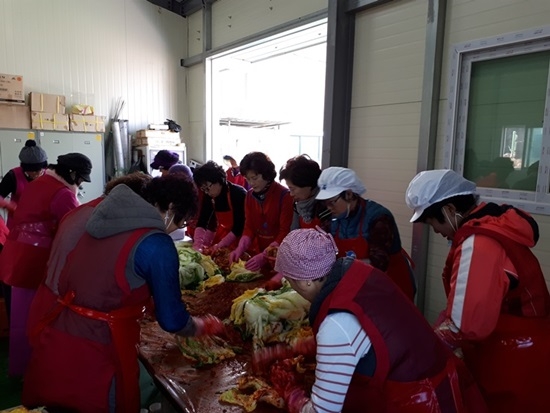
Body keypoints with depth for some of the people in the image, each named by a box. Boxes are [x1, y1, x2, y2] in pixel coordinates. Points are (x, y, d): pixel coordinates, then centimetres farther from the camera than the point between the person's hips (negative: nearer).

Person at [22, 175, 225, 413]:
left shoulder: (84, 213, 4)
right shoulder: (156, 244, -18)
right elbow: (172, 320, -11)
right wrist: (206, 326, 8)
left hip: (47, 337, 7)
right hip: (91, 358, -7)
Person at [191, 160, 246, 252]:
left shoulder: (238, 193, -22)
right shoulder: (209, 196, -4)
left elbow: (239, 226, -23)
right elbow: (201, 222, -9)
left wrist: (220, 245, -26)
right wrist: (198, 244, -23)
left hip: (238, 237, -5)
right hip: (222, 233, 6)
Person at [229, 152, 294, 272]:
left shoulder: (284, 195, -14)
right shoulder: (250, 195, 3)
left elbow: (285, 232, -15)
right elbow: (249, 227, 5)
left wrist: (264, 256, -23)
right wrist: (240, 249, -11)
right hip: (257, 253, 4)